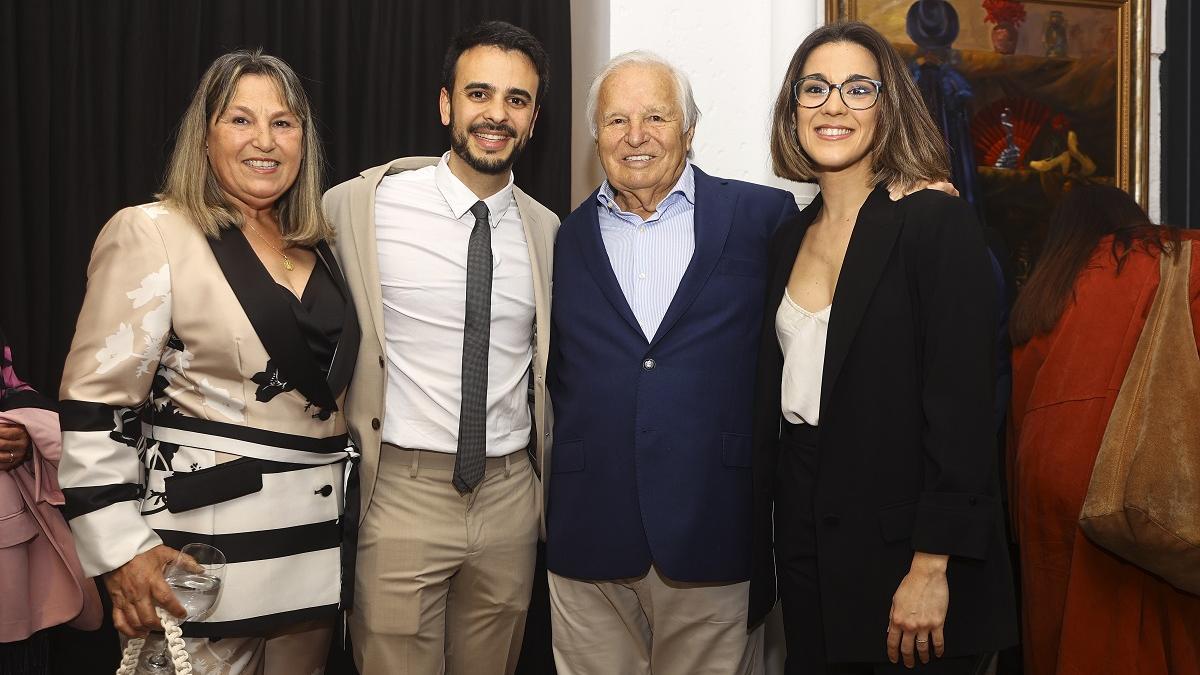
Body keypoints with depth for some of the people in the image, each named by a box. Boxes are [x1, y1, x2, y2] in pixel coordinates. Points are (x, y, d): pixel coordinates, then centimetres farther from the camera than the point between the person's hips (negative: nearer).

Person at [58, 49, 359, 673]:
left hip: (317, 540, 6)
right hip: (207, 546, -6)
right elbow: (94, 407, -12)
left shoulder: (317, 247, 11)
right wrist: (121, 552, -17)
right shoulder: (151, 234, -8)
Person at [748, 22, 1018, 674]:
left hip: (903, 542, -6)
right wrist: (760, 546, 10)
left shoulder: (939, 222, -11)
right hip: (807, 544, 6)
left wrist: (932, 567, -20)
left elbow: (961, 404, -16)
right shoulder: (789, 237, 9)